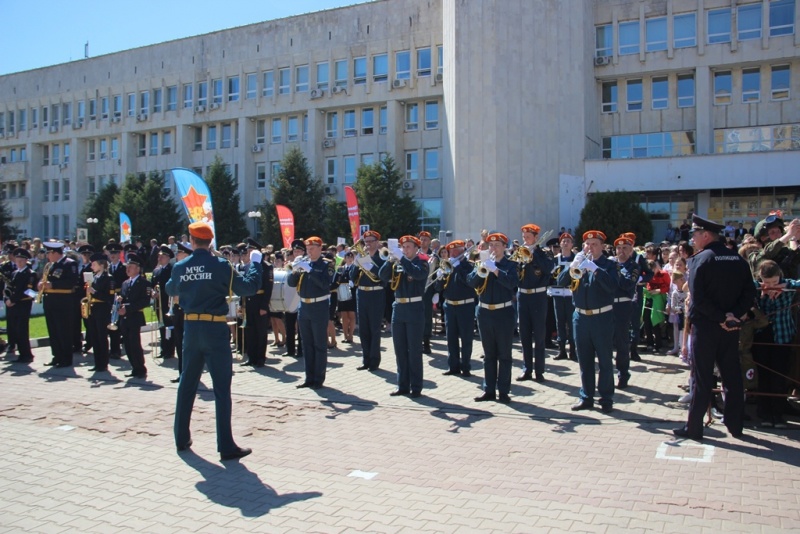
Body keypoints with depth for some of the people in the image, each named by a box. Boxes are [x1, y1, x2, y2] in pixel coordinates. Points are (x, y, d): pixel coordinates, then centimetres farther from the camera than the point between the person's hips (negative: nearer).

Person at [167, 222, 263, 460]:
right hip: (215, 329, -4)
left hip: (191, 328, 4)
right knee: (221, 388, -1)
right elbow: (249, 287, -10)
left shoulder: (180, 267, 2)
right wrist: (255, 263, 3)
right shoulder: (220, 265, -11)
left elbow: (170, 290, 20)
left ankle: (182, 438, 28)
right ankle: (226, 447, 1)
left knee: (187, 383, 18)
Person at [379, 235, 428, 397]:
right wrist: (391, 260, -12)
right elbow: (383, 276, 1)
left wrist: (402, 258, -22)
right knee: (400, 350, 9)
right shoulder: (397, 264, 11)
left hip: (414, 310, -6)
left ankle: (416, 387, 8)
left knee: (414, 350, 0)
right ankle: (403, 385, 18)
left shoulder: (422, 263, -3)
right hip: (398, 309, 6)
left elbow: (418, 274, -24)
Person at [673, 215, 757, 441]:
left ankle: (694, 428, 7)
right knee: (732, 376, 14)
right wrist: (732, 315, -6)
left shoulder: (699, 260, -12)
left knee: (702, 379, 1)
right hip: (730, 328, 5)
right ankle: (735, 425, 22)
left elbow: (698, 298, -19)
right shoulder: (739, 260, 6)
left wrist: (721, 318, -11)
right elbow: (750, 293, 2)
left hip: (705, 327, -5)